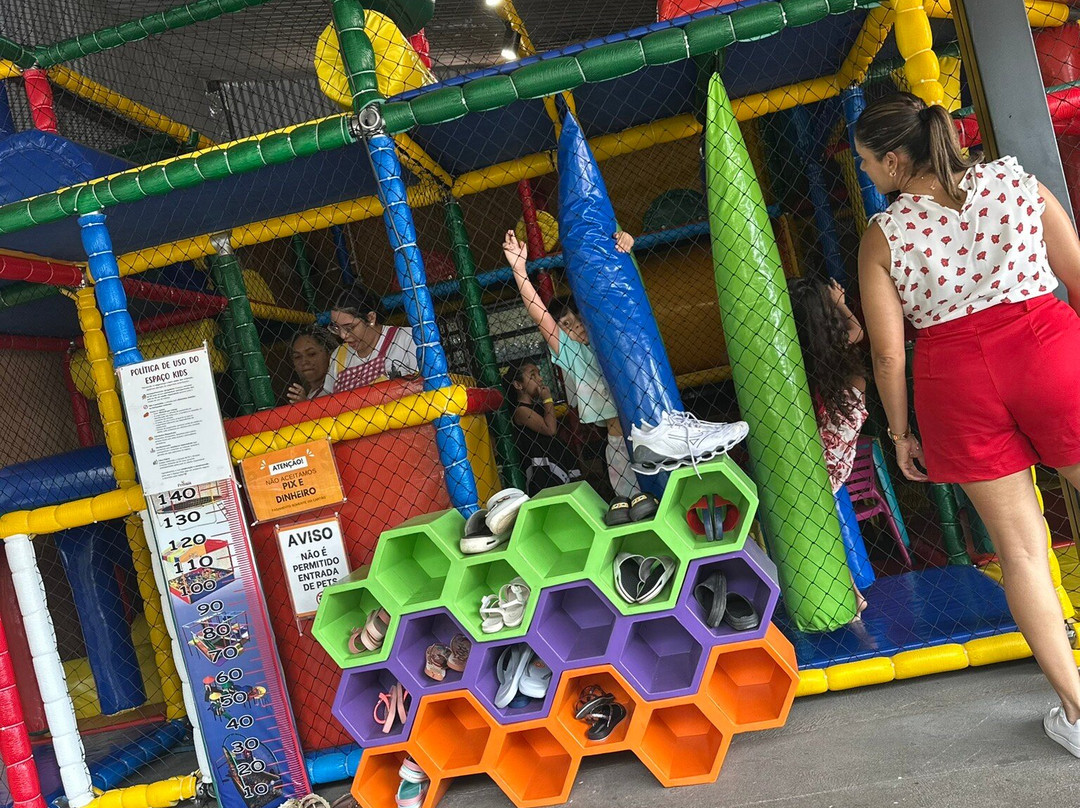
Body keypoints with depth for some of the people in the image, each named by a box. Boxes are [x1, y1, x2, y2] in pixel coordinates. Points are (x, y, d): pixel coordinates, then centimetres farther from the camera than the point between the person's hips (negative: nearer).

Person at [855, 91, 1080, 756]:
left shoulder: (884, 235, -1)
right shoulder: (1016, 181, 6)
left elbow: (888, 353, -2)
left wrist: (900, 432, 9)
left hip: (956, 381, -1)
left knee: (1019, 547, 11)